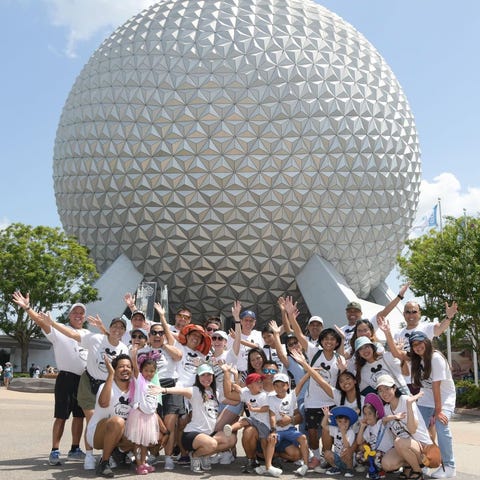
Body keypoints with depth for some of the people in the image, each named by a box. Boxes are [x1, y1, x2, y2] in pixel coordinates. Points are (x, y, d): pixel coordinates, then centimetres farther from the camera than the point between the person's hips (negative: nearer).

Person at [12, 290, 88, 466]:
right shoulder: (60, 330, -3)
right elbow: (42, 321, -17)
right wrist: (27, 307, -30)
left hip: (84, 379, 6)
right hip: (66, 378, -6)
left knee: (79, 415, 11)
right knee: (61, 416, -4)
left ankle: (75, 450, 22)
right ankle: (54, 452, 3)